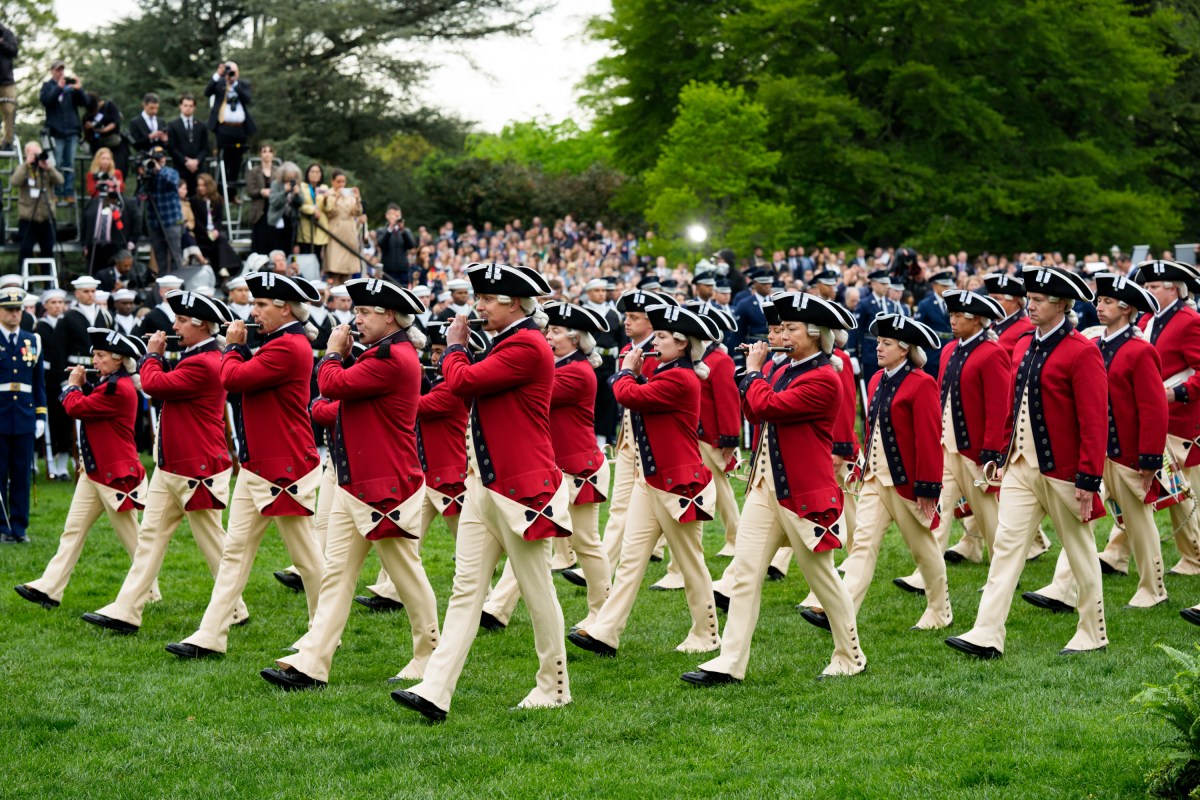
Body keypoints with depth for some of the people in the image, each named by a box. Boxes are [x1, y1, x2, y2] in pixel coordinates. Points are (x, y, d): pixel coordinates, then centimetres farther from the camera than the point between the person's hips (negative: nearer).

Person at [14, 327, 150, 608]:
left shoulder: (119, 389, -21)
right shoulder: (108, 384, 12)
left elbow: (76, 408, -21)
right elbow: (89, 405, 18)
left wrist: (73, 386, -3)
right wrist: (82, 385, 6)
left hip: (115, 474, -10)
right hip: (94, 472, 10)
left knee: (130, 537, 2)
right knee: (73, 529, 5)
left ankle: (151, 592, 15)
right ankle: (49, 588, 4)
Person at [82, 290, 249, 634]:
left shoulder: (203, 365, -21)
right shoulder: (194, 358, 12)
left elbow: (154, 385, -23)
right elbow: (166, 385, 16)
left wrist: (153, 354, -5)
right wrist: (158, 357, 4)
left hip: (197, 470, -10)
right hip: (170, 467, 10)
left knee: (212, 541, 2)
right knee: (151, 535, 5)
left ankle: (237, 611, 15)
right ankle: (125, 612, 4)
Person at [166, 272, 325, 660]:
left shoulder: (289, 347, -18)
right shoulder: (278, 344, 14)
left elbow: (233, 379, -21)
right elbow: (242, 380, 17)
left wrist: (233, 346, -4)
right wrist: (240, 349, 5)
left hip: (284, 470, -10)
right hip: (256, 468, 10)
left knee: (305, 555, 3)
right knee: (235, 551, 6)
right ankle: (211, 637, 5)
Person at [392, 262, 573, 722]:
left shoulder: (527, 347, -16)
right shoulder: (506, 344, 15)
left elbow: (461, 383, -20)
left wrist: (454, 346, -4)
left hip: (520, 489, -10)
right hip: (485, 486, 10)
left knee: (537, 591, 3)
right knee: (465, 589, 2)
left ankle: (554, 688, 17)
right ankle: (435, 693, -4)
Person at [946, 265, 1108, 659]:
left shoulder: (1081, 352, -14)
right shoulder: (1024, 346, 9)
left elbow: (1094, 422, -16)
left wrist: (1088, 480, -18)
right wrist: (1007, 458, 17)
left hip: (1062, 471, -6)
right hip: (1021, 467, 6)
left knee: (1080, 550, 8)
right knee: (1007, 543, -2)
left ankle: (1093, 634, 21)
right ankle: (987, 636, -6)